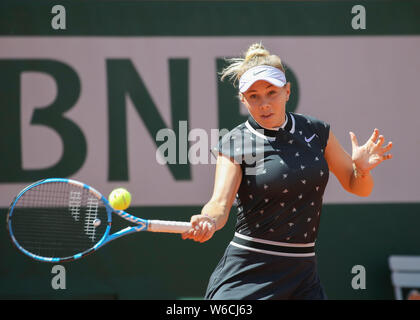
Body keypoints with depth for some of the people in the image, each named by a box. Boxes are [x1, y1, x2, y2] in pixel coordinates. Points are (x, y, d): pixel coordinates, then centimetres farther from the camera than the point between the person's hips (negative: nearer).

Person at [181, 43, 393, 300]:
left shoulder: (316, 132, 5)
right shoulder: (235, 143, -6)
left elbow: (358, 188, 12)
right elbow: (220, 203, -17)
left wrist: (362, 169, -10)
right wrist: (208, 222, -40)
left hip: (303, 274, 3)